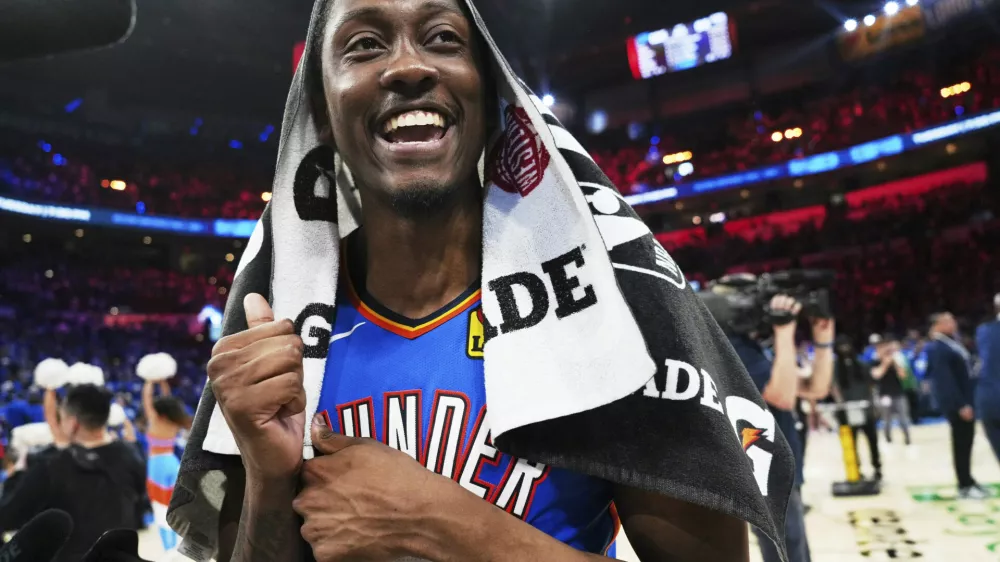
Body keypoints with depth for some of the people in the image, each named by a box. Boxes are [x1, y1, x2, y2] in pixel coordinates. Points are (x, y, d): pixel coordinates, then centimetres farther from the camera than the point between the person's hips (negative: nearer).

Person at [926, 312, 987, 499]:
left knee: (966, 441, 15)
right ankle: (965, 486, 10)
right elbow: (946, 380, -22)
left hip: (966, 399, 9)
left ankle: (968, 481, 26)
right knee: (961, 443, 0)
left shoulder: (953, 342, 10)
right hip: (955, 403, -9)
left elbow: (964, 370, 17)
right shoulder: (937, 349, -18)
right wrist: (960, 405, -23)